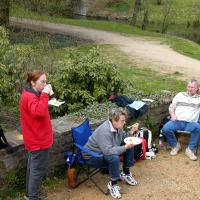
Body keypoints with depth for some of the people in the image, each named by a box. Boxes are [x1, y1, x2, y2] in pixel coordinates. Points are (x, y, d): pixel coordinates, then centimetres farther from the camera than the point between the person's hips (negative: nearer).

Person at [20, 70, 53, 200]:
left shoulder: (31, 95, 11)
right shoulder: (30, 97, -22)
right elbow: (38, 112, -39)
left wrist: (47, 105, 5)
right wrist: (45, 95, -35)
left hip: (35, 138, 11)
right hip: (38, 139, -11)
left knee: (33, 166, 19)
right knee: (39, 168, -1)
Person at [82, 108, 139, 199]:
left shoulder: (117, 126, -7)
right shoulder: (104, 131, -34)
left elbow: (123, 139, 7)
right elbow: (108, 151, -40)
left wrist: (131, 131, -11)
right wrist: (125, 147, -37)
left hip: (107, 151, 9)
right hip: (92, 155, -9)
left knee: (130, 147, -1)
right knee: (114, 158, -36)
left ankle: (125, 173, 15)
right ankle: (113, 184, -14)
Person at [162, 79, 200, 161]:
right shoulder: (180, 95, 20)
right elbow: (171, 107, 18)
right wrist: (173, 115, -3)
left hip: (190, 123, -1)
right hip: (177, 121, 1)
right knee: (166, 129, -29)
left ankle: (190, 149, -17)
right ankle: (176, 145, 1)